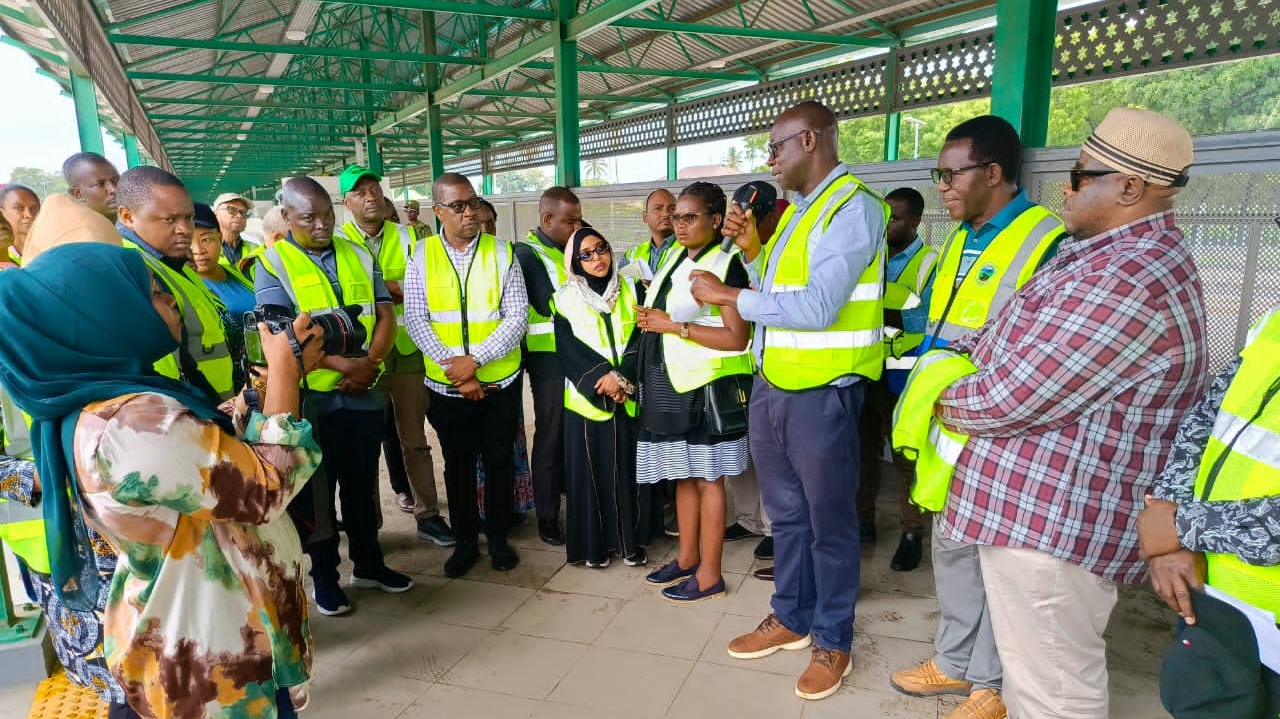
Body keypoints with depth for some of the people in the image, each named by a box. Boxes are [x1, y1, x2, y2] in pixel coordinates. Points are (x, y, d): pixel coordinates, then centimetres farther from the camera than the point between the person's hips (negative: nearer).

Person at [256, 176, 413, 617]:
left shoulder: (359, 255, 7)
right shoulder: (273, 264, -6)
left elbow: (385, 315, 4)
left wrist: (370, 362, -13)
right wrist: (343, 365, -20)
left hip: (365, 393, 4)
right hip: (311, 397, -4)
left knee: (362, 484, 15)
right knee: (319, 490, 10)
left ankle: (368, 563, 31)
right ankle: (324, 576, 25)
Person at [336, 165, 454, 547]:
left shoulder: (407, 237, 6)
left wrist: (384, 288, -14)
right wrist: (394, 291, -15)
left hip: (408, 351, 2)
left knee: (415, 440, 10)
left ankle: (428, 516, 20)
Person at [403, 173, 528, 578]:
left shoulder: (501, 253, -3)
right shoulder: (423, 255, -2)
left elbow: (517, 316, -8)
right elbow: (415, 319, -7)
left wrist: (474, 359, -17)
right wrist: (455, 367, -15)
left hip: (500, 380, 0)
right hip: (447, 385, 1)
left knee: (499, 460, 11)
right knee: (457, 463, 13)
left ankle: (498, 538, 28)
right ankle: (465, 541, 29)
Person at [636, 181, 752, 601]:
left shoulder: (725, 264, -11)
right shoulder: (675, 256, 12)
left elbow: (737, 337, -19)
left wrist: (674, 326, -18)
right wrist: (650, 319, 4)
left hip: (705, 386, -8)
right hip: (669, 383, 8)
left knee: (707, 480, 2)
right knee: (683, 475, 16)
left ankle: (709, 576, 14)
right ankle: (687, 558, 30)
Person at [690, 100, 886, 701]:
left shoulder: (851, 207, -15)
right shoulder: (796, 209, 14)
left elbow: (815, 307, -24)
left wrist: (726, 295, -17)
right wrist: (752, 252, 2)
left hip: (821, 396, -8)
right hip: (771, 388, 9)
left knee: (829, 522, 8)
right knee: (785, 513, 19)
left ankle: (833, 640, 25)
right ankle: (790, 618, 37)